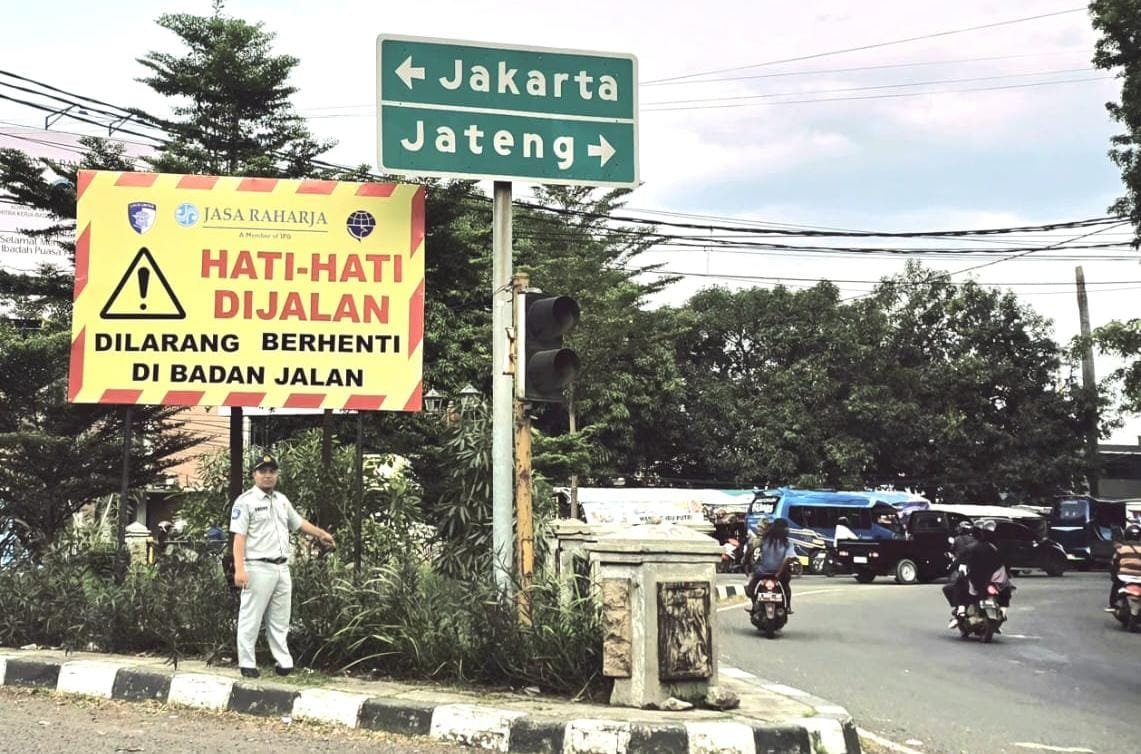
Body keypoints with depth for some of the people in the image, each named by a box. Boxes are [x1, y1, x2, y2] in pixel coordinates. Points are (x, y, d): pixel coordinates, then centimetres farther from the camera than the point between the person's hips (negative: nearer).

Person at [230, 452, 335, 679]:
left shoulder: (282, 500, 15)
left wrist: (320, 533, 31)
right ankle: (247, 664, 5)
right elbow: (239, 537, -13)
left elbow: (298, 522, 30)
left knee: (280, 620, 12)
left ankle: (284, 661, 17)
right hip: (258, 568, -7)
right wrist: (239, 569, -20)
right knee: (250, 618, -1)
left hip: (282, 568, 7)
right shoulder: (246, 501, -7)